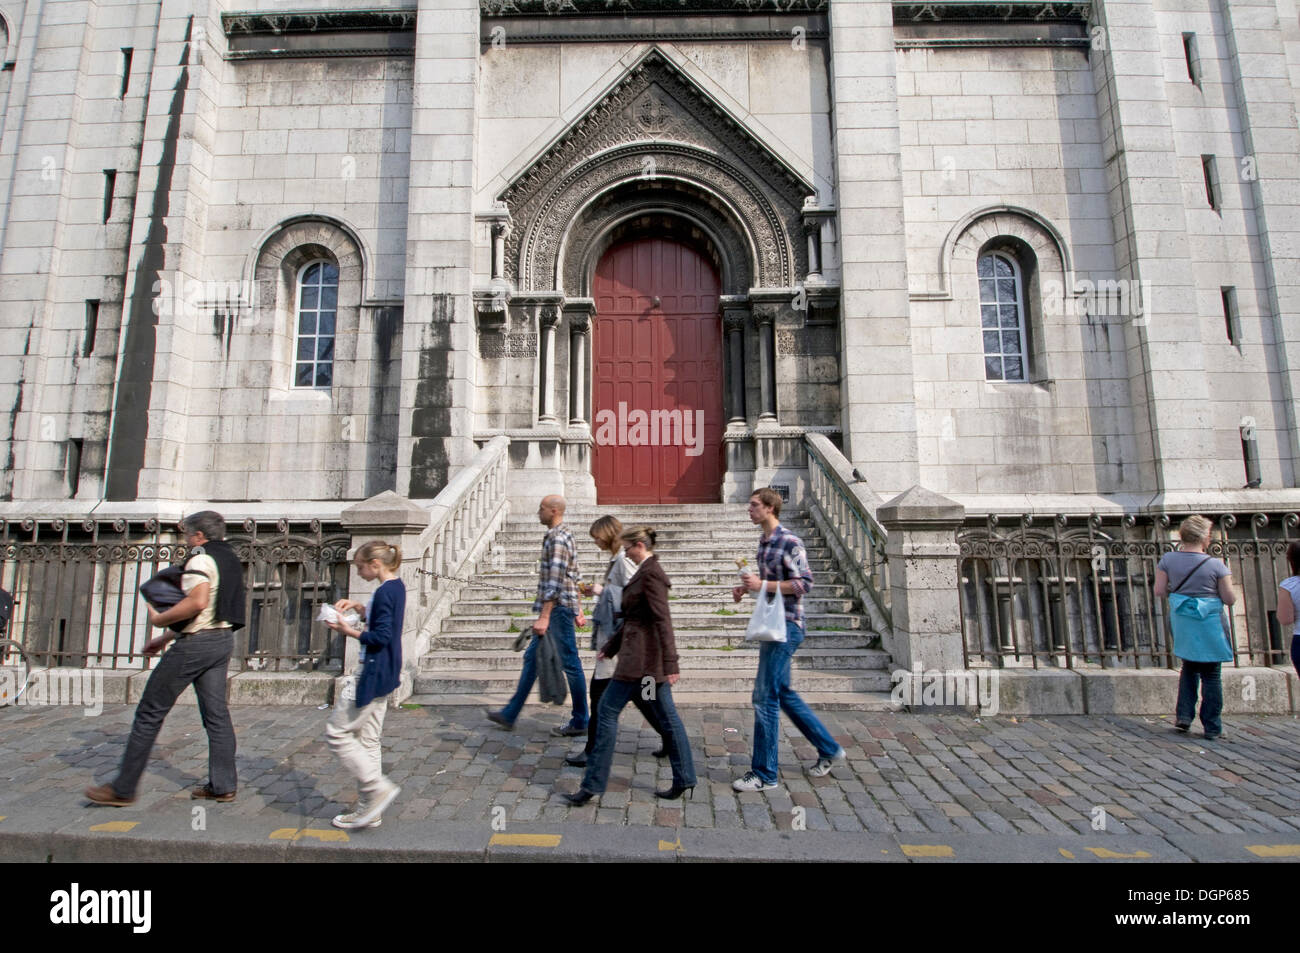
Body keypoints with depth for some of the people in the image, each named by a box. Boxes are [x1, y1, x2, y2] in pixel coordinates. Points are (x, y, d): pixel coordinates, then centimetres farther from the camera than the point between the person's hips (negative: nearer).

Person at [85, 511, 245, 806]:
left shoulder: (201, 557, -11)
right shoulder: (230, 559, 17)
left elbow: (197, 603, -28)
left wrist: (159, 619, -12)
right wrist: (166, 638, 25)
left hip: (197, 643, -9)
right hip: (223, 639, 9)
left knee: (150, 711, 2)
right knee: (216, 713, 9)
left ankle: (123, 789, 10)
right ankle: (223, 785, 9)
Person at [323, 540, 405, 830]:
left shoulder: (384, 592, -19)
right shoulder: (396, 587, 11)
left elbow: (381, 636, -23)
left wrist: (349, 631, -15)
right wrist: (358, 607, 8)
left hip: (374, 673, -10)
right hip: (383, 674, 10)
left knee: (338, 732, 0)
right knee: (367, 739, 14)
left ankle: (378, 787, 0)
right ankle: (369, 809, 20)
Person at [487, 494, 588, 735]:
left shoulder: (558, 539, -17)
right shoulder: (560, 535, 15)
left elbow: (554, 582, -23)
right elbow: (573, 578, 18)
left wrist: (544, 617, -24)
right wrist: (578, 610, 21)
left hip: (558, 608, -11)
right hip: (555, 609, 11)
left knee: (570, 664, 0)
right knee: (531, 658, 15)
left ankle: (580, 722, 11)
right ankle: (510, 715, 24)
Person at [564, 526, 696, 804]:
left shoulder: (650, 573, -16)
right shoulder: (648, 571, 15)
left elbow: (662, 619, -22)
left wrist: (670, 663, -24)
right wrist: (610, 647, 25)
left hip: (641, 656, -10)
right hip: (649, 656, 10)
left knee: (608, 710, -2)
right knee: (666, 715, 12)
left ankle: (593, 785, 6)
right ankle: (683, 781, 19)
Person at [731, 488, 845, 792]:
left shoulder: (789, 542, -15)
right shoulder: (764, 542, 13)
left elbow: (804, 582, -20)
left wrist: (763, 585, -22)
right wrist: (747, 588, 8)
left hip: (786, 626, -10)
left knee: (765, 696, -6)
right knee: (783, 693, 17)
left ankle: (764, 774, 5)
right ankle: (829, 750, 31)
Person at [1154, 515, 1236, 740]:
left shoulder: (1167, 560, -5)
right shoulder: (1216, 565, -12)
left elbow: (1159, 591, -4)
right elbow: (1230, 599, -8)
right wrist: (1212, 591, 11)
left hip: (1182, 624, 3)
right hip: (1210, 623, -3)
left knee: (1189, 667, 22)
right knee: (1211, 673, 8)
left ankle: (1184, 715, 17)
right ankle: (1211, 727, 13)